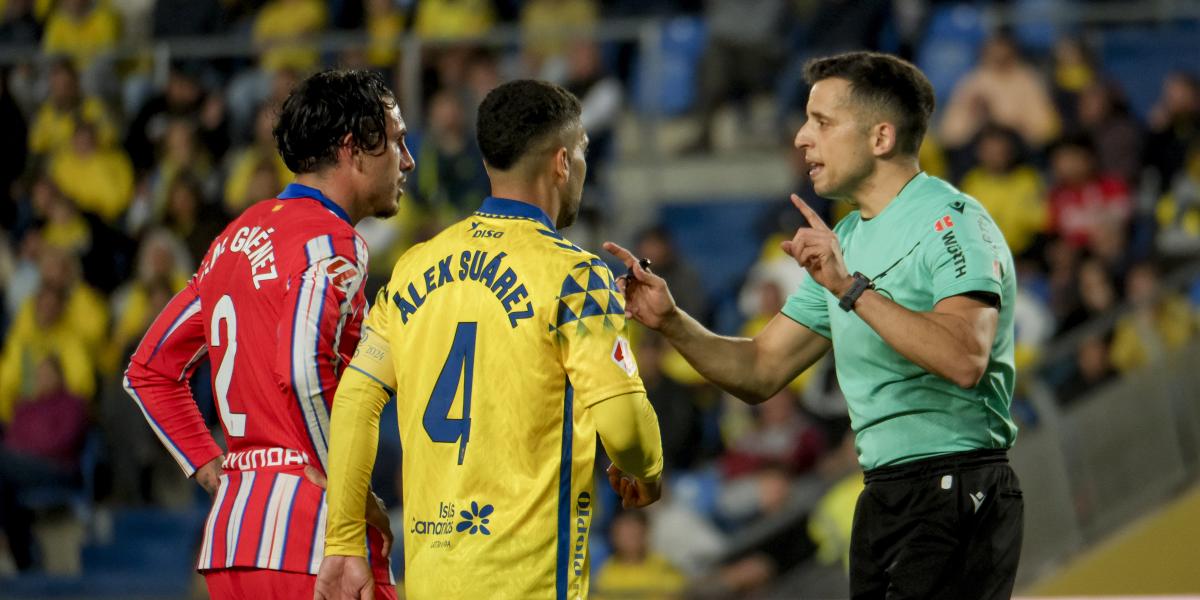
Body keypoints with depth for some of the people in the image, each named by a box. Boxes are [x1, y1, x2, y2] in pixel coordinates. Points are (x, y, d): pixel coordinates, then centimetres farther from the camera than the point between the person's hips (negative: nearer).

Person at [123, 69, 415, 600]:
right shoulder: (331, 242, -9)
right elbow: (304, 368, -26)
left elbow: (148, 370, 22)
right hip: (310, 527, -9)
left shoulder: (238, 237, 18)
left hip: (230, 529, 9)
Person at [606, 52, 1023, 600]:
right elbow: (760, 371, 17)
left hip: (956, 497, -9)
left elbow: (965, 359, -26)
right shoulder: (845, 242, 18)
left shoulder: (952, 221, -10)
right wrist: (670, 322, 1)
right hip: (882, 496, 9)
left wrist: (852, 288, -26)